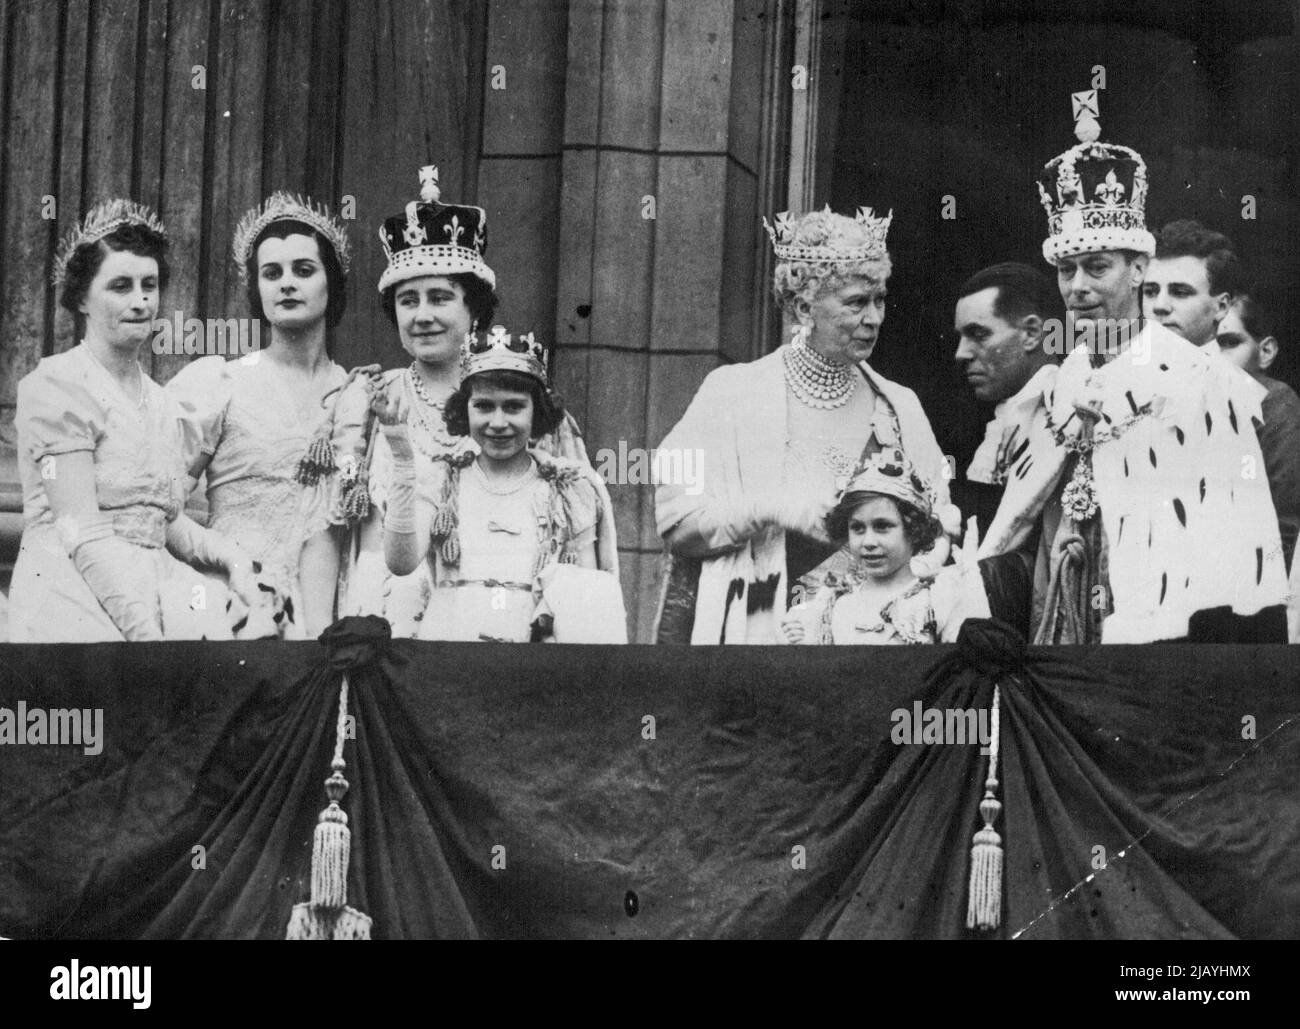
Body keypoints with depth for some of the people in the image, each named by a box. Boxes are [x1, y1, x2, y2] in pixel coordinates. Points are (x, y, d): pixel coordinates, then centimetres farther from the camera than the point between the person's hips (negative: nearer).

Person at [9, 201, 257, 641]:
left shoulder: (160, 404, 21)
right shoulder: (55, 386, -4)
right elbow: (82, 533, -12)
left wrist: (231, 556, 0)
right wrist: (146, 633, -20)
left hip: (154, 588, 7)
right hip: (78, 601, -7)